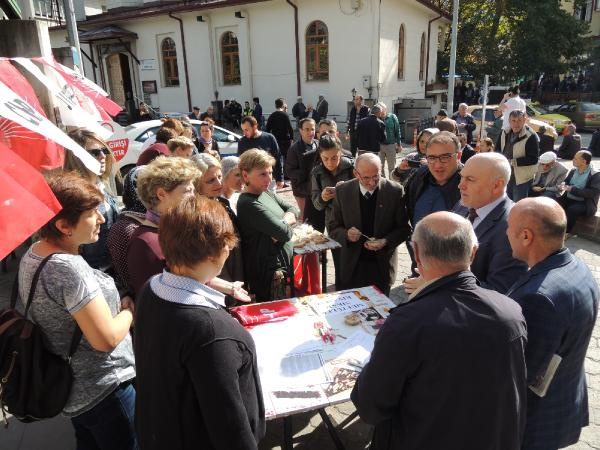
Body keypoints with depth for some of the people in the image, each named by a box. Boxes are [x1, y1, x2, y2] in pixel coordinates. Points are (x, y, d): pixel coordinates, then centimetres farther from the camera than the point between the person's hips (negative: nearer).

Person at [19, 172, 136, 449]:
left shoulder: (32, 255, 0)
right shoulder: (68, 267, -30)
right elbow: (107, 339, -29)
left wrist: (115, 305, 2)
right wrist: (130, 311, -10)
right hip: (104, 390, -9)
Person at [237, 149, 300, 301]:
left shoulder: (267, 194, 6)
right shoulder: (249, 204, -22)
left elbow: (293, 210, 8)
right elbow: (285, 233, -24)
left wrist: (283, 223, -12)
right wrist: (286, 226, -2)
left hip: (284, 266, 9)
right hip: (270, 275, -9)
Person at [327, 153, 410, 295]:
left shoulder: (395, 191, -9)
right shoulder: (343, 191, -6)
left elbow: (404, 228, -4)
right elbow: (333, 227, 0)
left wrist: (385, 242, -21)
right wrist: (346, 235, -20)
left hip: (382, 264, 0)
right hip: (352, 266, 1)